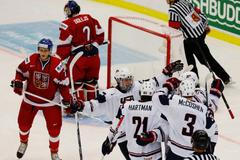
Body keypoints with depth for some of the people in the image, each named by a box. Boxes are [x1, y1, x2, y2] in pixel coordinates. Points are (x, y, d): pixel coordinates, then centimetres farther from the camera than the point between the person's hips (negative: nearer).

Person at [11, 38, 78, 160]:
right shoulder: (30, 61, -14)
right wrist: (17, 82, -14)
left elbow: (63, 83, -9)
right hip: (30, 98, 2)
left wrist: (67, 99, -12)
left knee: (54, 127, -3)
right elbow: (21, 71, 3)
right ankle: (23, 142, 46)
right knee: (24, 122, 13)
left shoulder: (57, 65, -19)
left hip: (50, 101, -2)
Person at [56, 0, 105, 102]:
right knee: (91, 80, 21)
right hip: (94, 56, 6)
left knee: (76, 82, 5)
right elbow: (100, 35, 12)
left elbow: (64, 45, -12)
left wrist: (58, 58, -3)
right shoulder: (90, 19, 5)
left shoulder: (68, 24, -13)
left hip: (78, 57, -6)